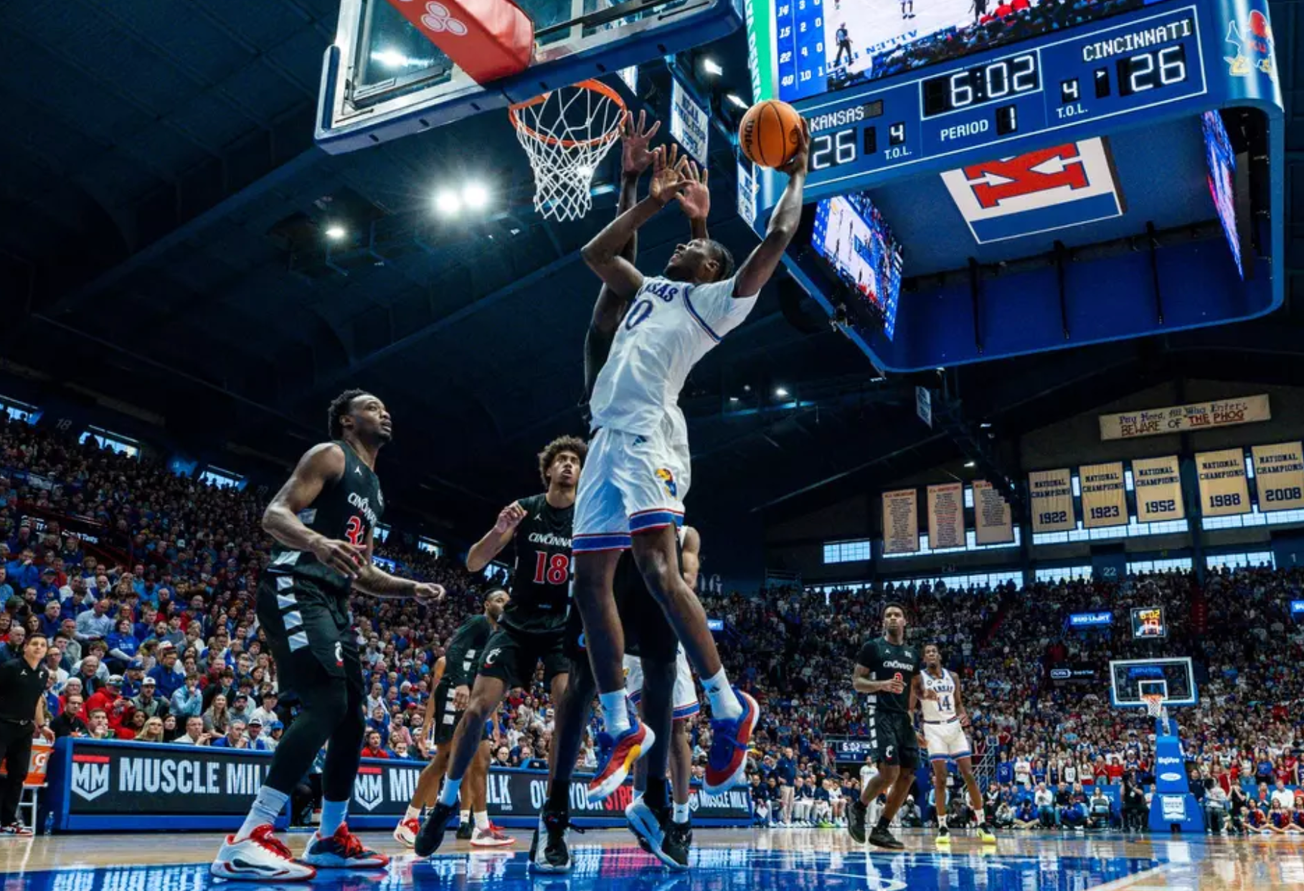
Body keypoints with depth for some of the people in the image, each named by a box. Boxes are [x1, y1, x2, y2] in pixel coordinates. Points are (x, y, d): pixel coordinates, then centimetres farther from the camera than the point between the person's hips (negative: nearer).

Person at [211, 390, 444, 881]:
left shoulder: (374, 490, 25)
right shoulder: (329, 455, -1)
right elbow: (274, 515, -14)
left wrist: (411, 588, 14)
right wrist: (319, 542, -34)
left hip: (332, 601, 10)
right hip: (294, 589, -10)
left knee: (352, 715, 10)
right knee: (327, 702, -24)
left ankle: (330, 838, 24)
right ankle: (246, 842, -24)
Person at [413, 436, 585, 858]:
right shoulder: (523, 509, -4)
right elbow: (473, 563, -7)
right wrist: (498, 531, -25)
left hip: (565, 625, 0)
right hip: (518, 622, 0)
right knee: (477, 707, -8)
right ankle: (446, 800, 12)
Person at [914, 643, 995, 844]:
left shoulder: (953, 677, 7)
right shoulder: (919, 678, -5)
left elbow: (958, 702, 15)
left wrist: (964, 715, -5)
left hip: (954, 727, 3)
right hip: (934, 729, -3)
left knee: (969, 775, -1)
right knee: (940, 779, -8)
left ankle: (983, 824, 6)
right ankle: (942, 827, -1)